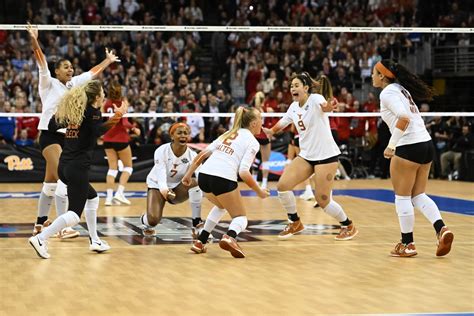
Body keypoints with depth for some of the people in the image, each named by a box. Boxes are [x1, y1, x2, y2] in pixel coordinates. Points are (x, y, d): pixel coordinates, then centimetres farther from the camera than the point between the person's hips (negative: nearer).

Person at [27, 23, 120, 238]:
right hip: (50, 135, -7)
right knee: (63, 179, -18)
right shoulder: (49, 83, -3)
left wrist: (108, 60, 35)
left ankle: (40, 224, 20)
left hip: (66, 137, 7)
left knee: (51, 182, 11)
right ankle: (64, 227, -20)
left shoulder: (73, 84, 14)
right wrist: (34, 41, -30)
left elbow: (92, 73, 26)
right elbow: (42, 63, -17)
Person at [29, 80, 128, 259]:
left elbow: (52, 126, 15)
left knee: (92, 197, 26)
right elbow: (97, 131, -27)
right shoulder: (93, 112, -7)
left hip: (64, 166, 9)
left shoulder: (73, 110, 12)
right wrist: (117, 117, -29)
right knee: (74, 214, -6)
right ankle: (41, 239, -19)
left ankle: (94, 240, 28)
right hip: (78, 167, -9)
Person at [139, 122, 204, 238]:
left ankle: (197, 226, -22)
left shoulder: (192, 155, -17)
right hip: (157, 186, -1)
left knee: (194, 183, -31)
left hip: (178, 188, 2)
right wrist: (164, 190, -56)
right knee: (153, 220, -24)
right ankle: (146, 222, 17)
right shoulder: (161, 151, -22)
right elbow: (161, 175, -35)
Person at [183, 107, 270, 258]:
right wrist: (259, 191, 4)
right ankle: (230, 237, -24)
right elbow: (244, 172, -7)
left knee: (221, 206, 34)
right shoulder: (252, 142, 3)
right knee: (241, 217, 10)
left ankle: (200, 242, 25)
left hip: (203, 176, 7)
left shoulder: (228, 134, 23)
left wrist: (188, 174, 21)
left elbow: (203, 153, 17)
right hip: (223, 179, -7)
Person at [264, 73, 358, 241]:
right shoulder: (294, 107, 5)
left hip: (326, 156, -7)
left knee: (323, 200, -8)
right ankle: (295, 223, 13)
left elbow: (324, 106, -42)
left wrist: (328, 107, -63)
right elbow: (282, 123, 25)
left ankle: (348, 226, 17)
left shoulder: (315, 98, -17)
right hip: (306, 156, 7)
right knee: (282, 185, -8)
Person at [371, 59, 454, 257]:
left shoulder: (387, 93, -9)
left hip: (409, 148, -9)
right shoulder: (401, 89, 18)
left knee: (402, 197, 4)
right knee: (418, 196, 14)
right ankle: (442, 229, -4)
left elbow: (404, 117, -23)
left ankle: (407, 244, 10)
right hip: (426, 144, 9)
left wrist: (391, 145, -16)